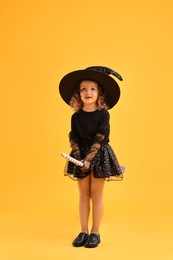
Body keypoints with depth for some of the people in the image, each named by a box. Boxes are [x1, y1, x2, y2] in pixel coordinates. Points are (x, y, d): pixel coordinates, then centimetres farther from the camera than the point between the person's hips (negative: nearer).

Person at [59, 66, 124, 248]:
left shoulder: (103, 114, -8)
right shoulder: (76, 116, 1)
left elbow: (100, 138, -14)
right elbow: (73, 139, 0)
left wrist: (89, 159, -20)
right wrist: (79, 158, -13)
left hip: (98, 155, -3)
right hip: (80, 156, 3)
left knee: (96, 194, 3)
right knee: (83, 194, 8)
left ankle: (95, 233, 13)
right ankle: (83, 231, 18)